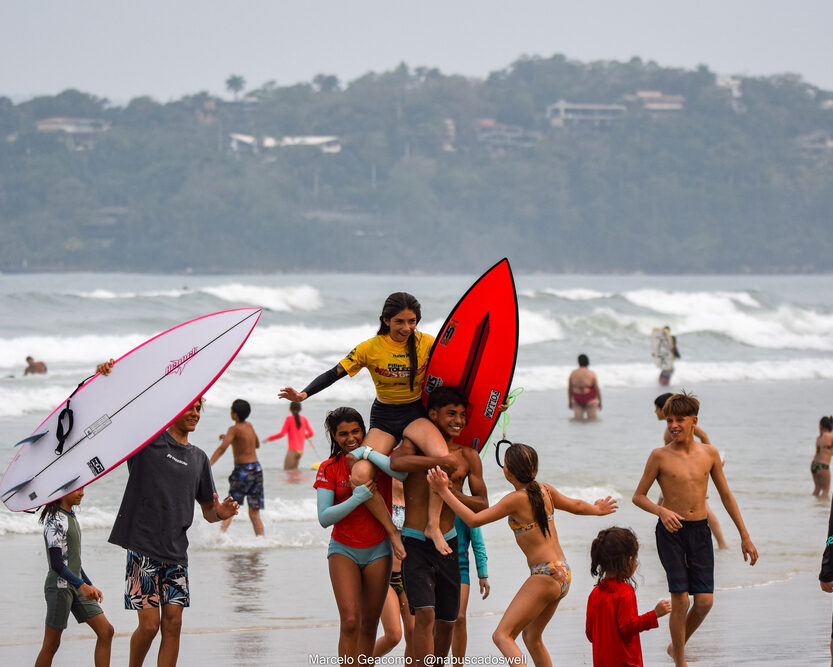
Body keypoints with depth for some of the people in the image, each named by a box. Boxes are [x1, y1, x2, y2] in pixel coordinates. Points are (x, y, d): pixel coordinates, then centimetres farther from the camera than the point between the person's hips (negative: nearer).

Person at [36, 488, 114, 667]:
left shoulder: (70, 517, 14)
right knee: (51, 646, -3)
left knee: (106, 632, 0)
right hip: (59, 586, -9)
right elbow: (57, 564, -22)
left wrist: (90, 585, 22)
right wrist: (82, 585, -30)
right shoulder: (55, 521, -15)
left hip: (76, 584, 9)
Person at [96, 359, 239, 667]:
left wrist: (220, 512, -3)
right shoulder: (148, 440, 0)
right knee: (149, 623, -9)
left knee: (173, 622, -1)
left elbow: (208, 512, 21)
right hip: (143, 546, -5)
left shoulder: (198, 458, 15)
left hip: (176, 550, 5)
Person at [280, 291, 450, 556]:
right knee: (360, 476, -25)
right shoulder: (371, 348, -10)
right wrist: (304, 394, -24)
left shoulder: (427, 344, -8)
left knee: (442, 456, -35)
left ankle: (434, 525, -21)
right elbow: (335, 373, -10)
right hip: (384, 417, 1)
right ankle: (391, 531, -5)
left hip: (415, 414, 0)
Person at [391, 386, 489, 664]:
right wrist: (441, 461, -28)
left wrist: (454, 494, -13)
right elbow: (396, 462, -25)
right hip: (414, 543, -4)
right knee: (425, 613, -18)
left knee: (446, 621, 10)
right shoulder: (415, 444, -1)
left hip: (447, 544, 4)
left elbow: (483, 504, 5)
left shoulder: (468, 456, 6)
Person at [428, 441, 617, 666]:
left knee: (502, 635, -12)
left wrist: (444, 491, -10)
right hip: (562, 574, 9)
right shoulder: (544, 491, 7)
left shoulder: (517, 499, -15)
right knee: (531, 637, 24)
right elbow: (576, 506, 24)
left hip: (545, 577, -9)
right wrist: (596, 509, 46)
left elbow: (474, 520, -15)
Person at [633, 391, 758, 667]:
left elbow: (726, 496, 12)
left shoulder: (709, 454, 5)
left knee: (704, 601, -4)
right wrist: (662, 511, -19)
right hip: (670, 531, -3)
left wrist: (745, 536, 11)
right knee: (680, 600, -10)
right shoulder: (660, 456, -4)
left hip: (700, 531, 3)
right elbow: (638, 496, 1)